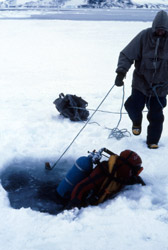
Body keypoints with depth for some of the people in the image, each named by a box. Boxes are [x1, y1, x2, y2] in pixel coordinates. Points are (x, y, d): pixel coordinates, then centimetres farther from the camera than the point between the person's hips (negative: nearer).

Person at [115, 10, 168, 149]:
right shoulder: (144, 36, -11)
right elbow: (127, 54, -14)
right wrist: (121, 72, -28)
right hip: (141, 81, -1)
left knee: (156, 116, 4)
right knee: (133, 106, -15)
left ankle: (153, 141, 26)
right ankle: (137, 122, 22)